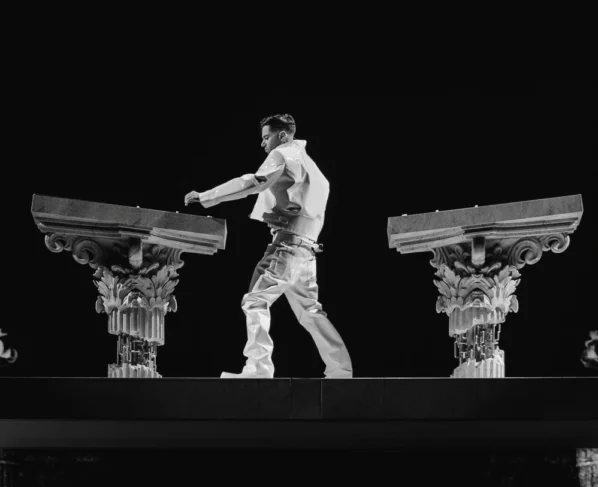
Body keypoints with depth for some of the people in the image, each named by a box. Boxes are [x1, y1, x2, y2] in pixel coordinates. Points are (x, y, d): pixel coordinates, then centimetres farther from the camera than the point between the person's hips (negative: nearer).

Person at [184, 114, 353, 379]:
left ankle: (258, 369, -20)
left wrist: (205, 197, -12)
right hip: (306, 250, 9)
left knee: (255, 302, -10)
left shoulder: (283, 155, 0)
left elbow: (250, 183, -12)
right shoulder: (307, 163, 26)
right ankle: (341, 371, 13)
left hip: (288, 245, -9)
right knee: (310, 311, 14)